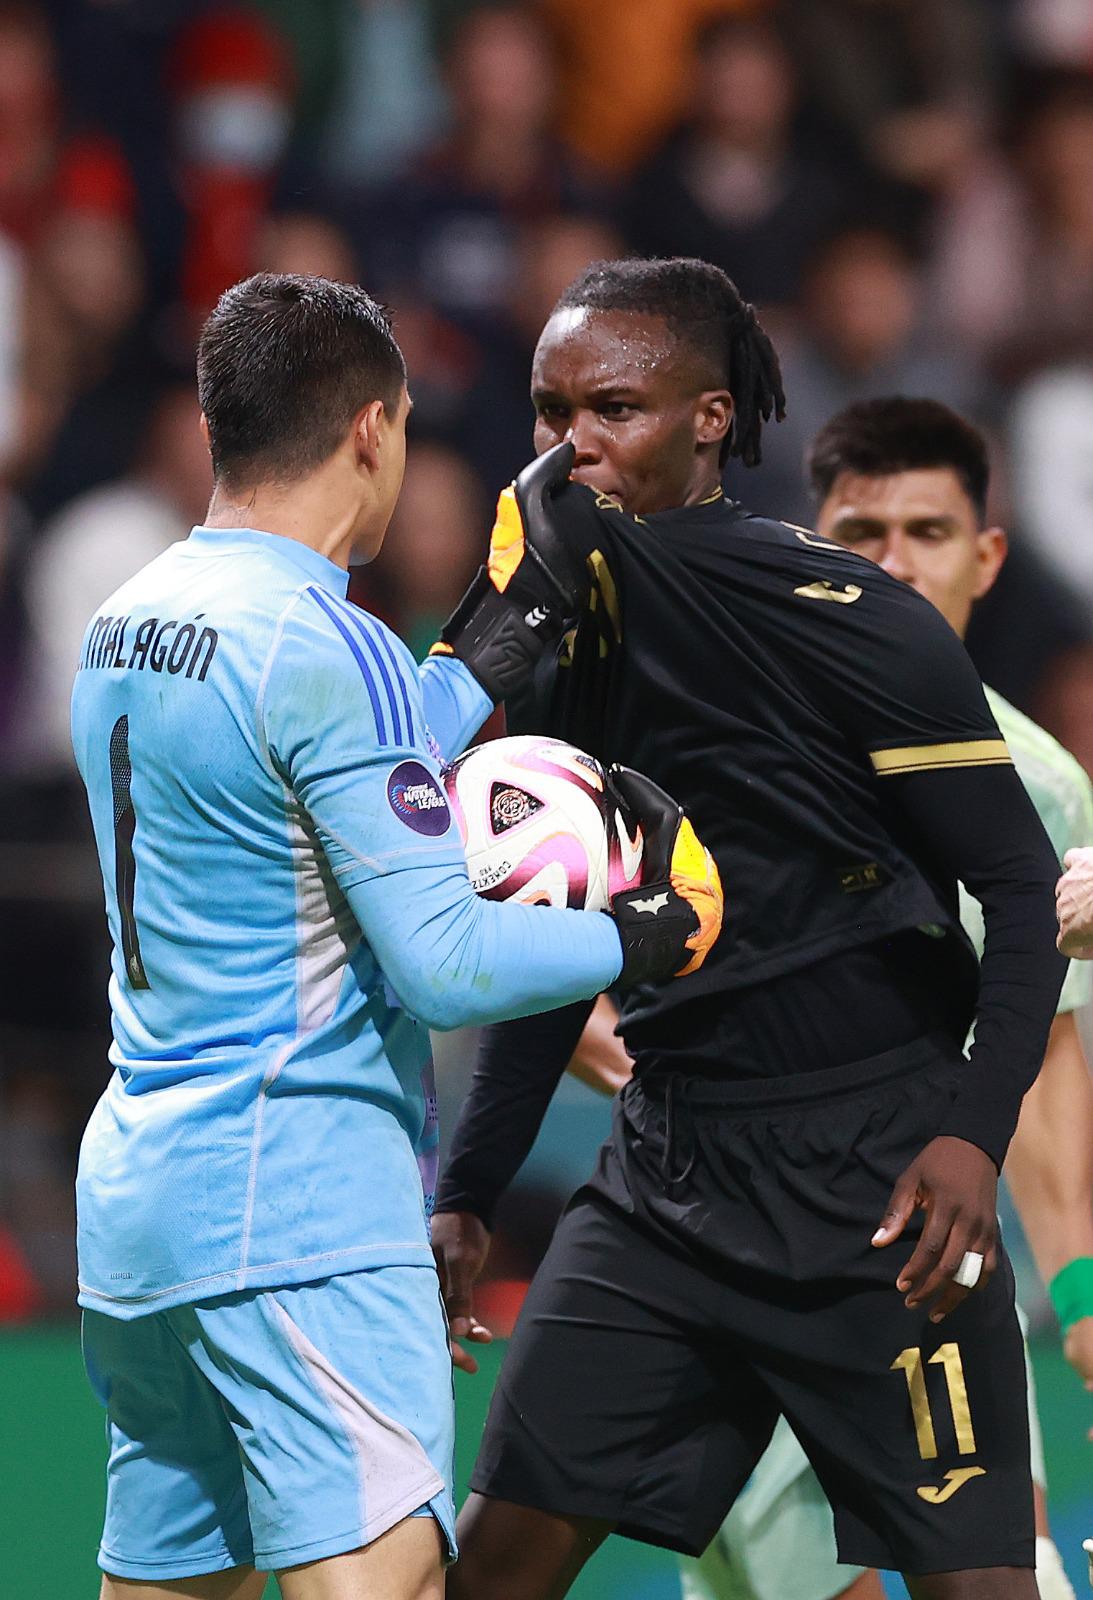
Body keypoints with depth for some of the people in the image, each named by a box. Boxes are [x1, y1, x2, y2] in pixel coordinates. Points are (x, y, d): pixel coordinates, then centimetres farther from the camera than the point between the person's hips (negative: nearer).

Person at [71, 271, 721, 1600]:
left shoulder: (122, 623, 13)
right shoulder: (324, 647, -14)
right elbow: (443, 963, -16)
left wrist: (511, 626, 25)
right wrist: (643, 940, -1)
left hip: (131, 1186, 9)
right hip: (297, 1206, -9)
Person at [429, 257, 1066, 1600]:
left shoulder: (852, 621, -10)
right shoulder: (564, 633, 9)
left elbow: (1025, 889, -9)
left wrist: (976, 1134, -22)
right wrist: (466, 1196, 14)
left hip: (872, 1182, -6)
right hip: (664, 1172, 6)